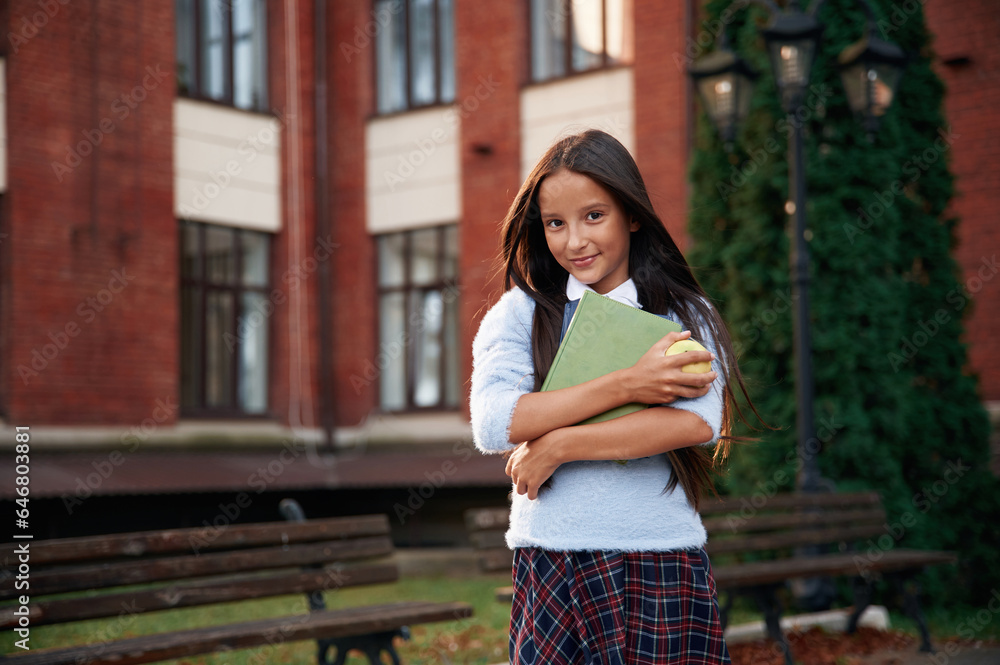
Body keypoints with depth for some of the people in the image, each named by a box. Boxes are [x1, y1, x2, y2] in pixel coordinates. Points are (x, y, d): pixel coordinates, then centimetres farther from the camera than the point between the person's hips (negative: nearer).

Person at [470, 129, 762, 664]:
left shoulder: (686, 316, 6)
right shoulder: (519, 314, 6)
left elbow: (699, 423, -11)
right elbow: (492, 426, -10)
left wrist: (558, 446, -12)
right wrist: (628, 385, -13)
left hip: (666, 565, 0)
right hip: (551, 563, 0)